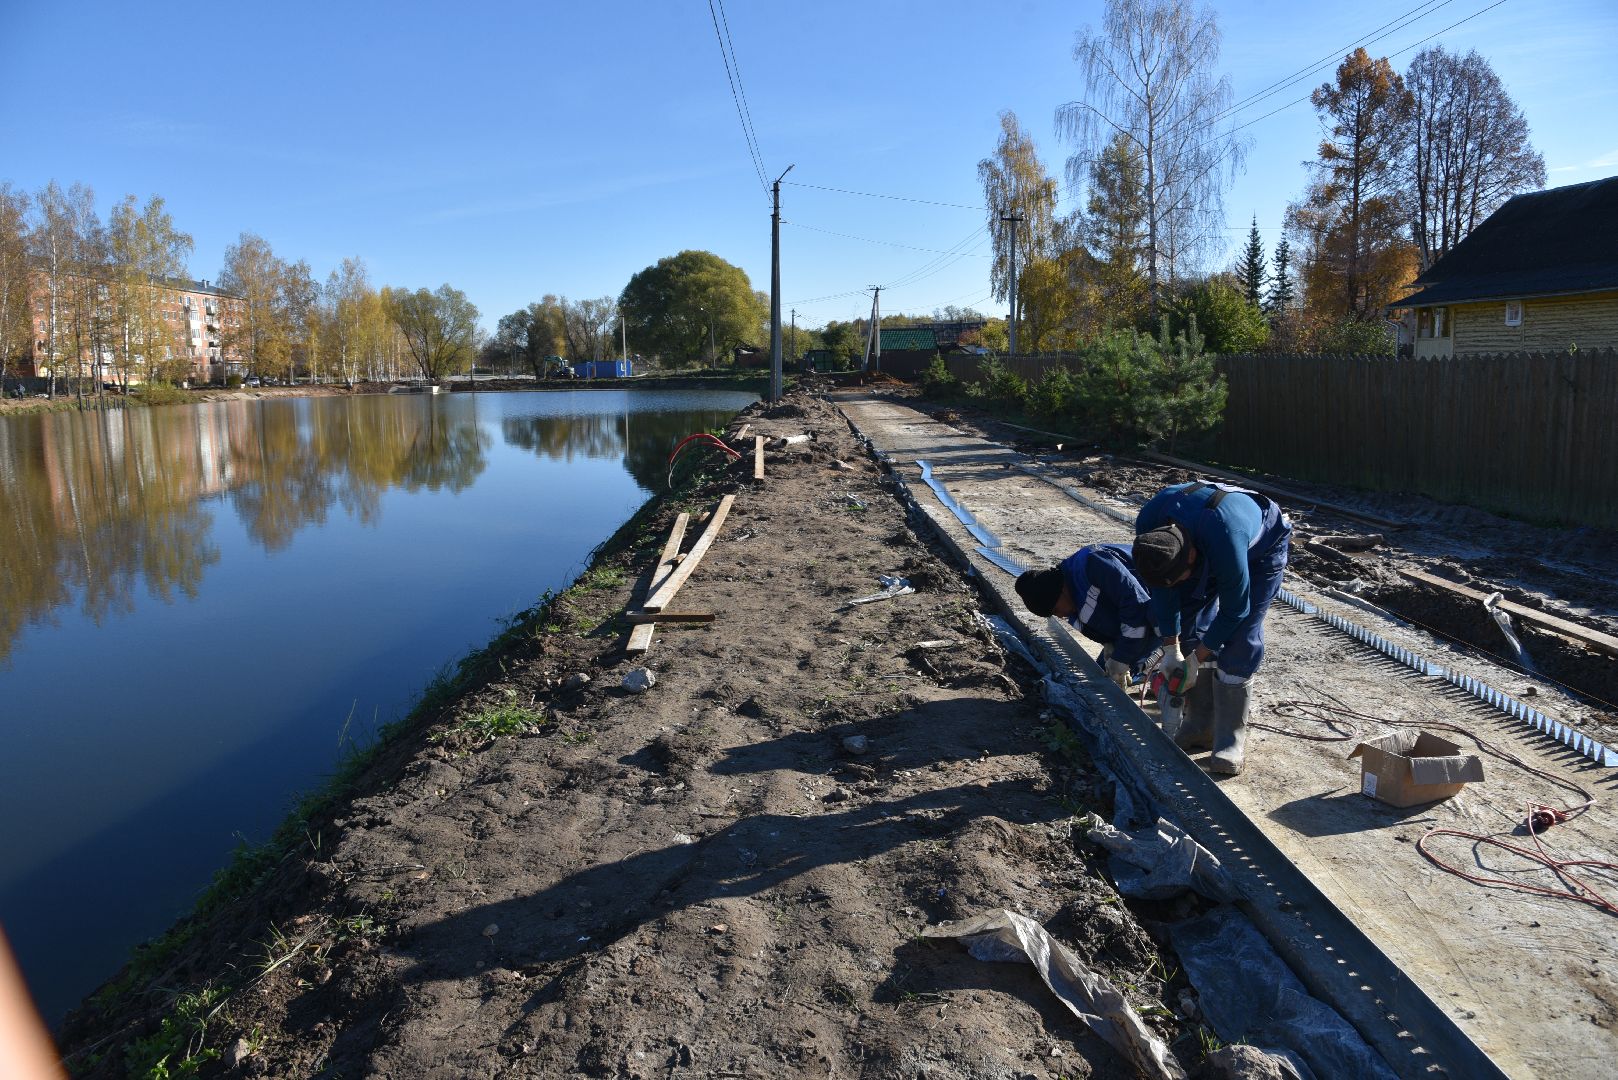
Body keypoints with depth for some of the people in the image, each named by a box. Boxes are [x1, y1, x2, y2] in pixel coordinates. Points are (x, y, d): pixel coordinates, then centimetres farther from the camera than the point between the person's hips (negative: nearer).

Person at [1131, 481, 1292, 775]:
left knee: (1240, 638, -16)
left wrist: (1197, 658, -21)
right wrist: (1171, 648, -13)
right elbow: (1161, 590, -14)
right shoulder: (1148, 525, -29)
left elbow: (1235, 610, -29)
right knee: (1192, 626, -2)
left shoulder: (1223, 539, -45)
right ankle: (1201, 727, 9)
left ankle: (1231, 739, -8)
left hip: (1262, 547, -6)